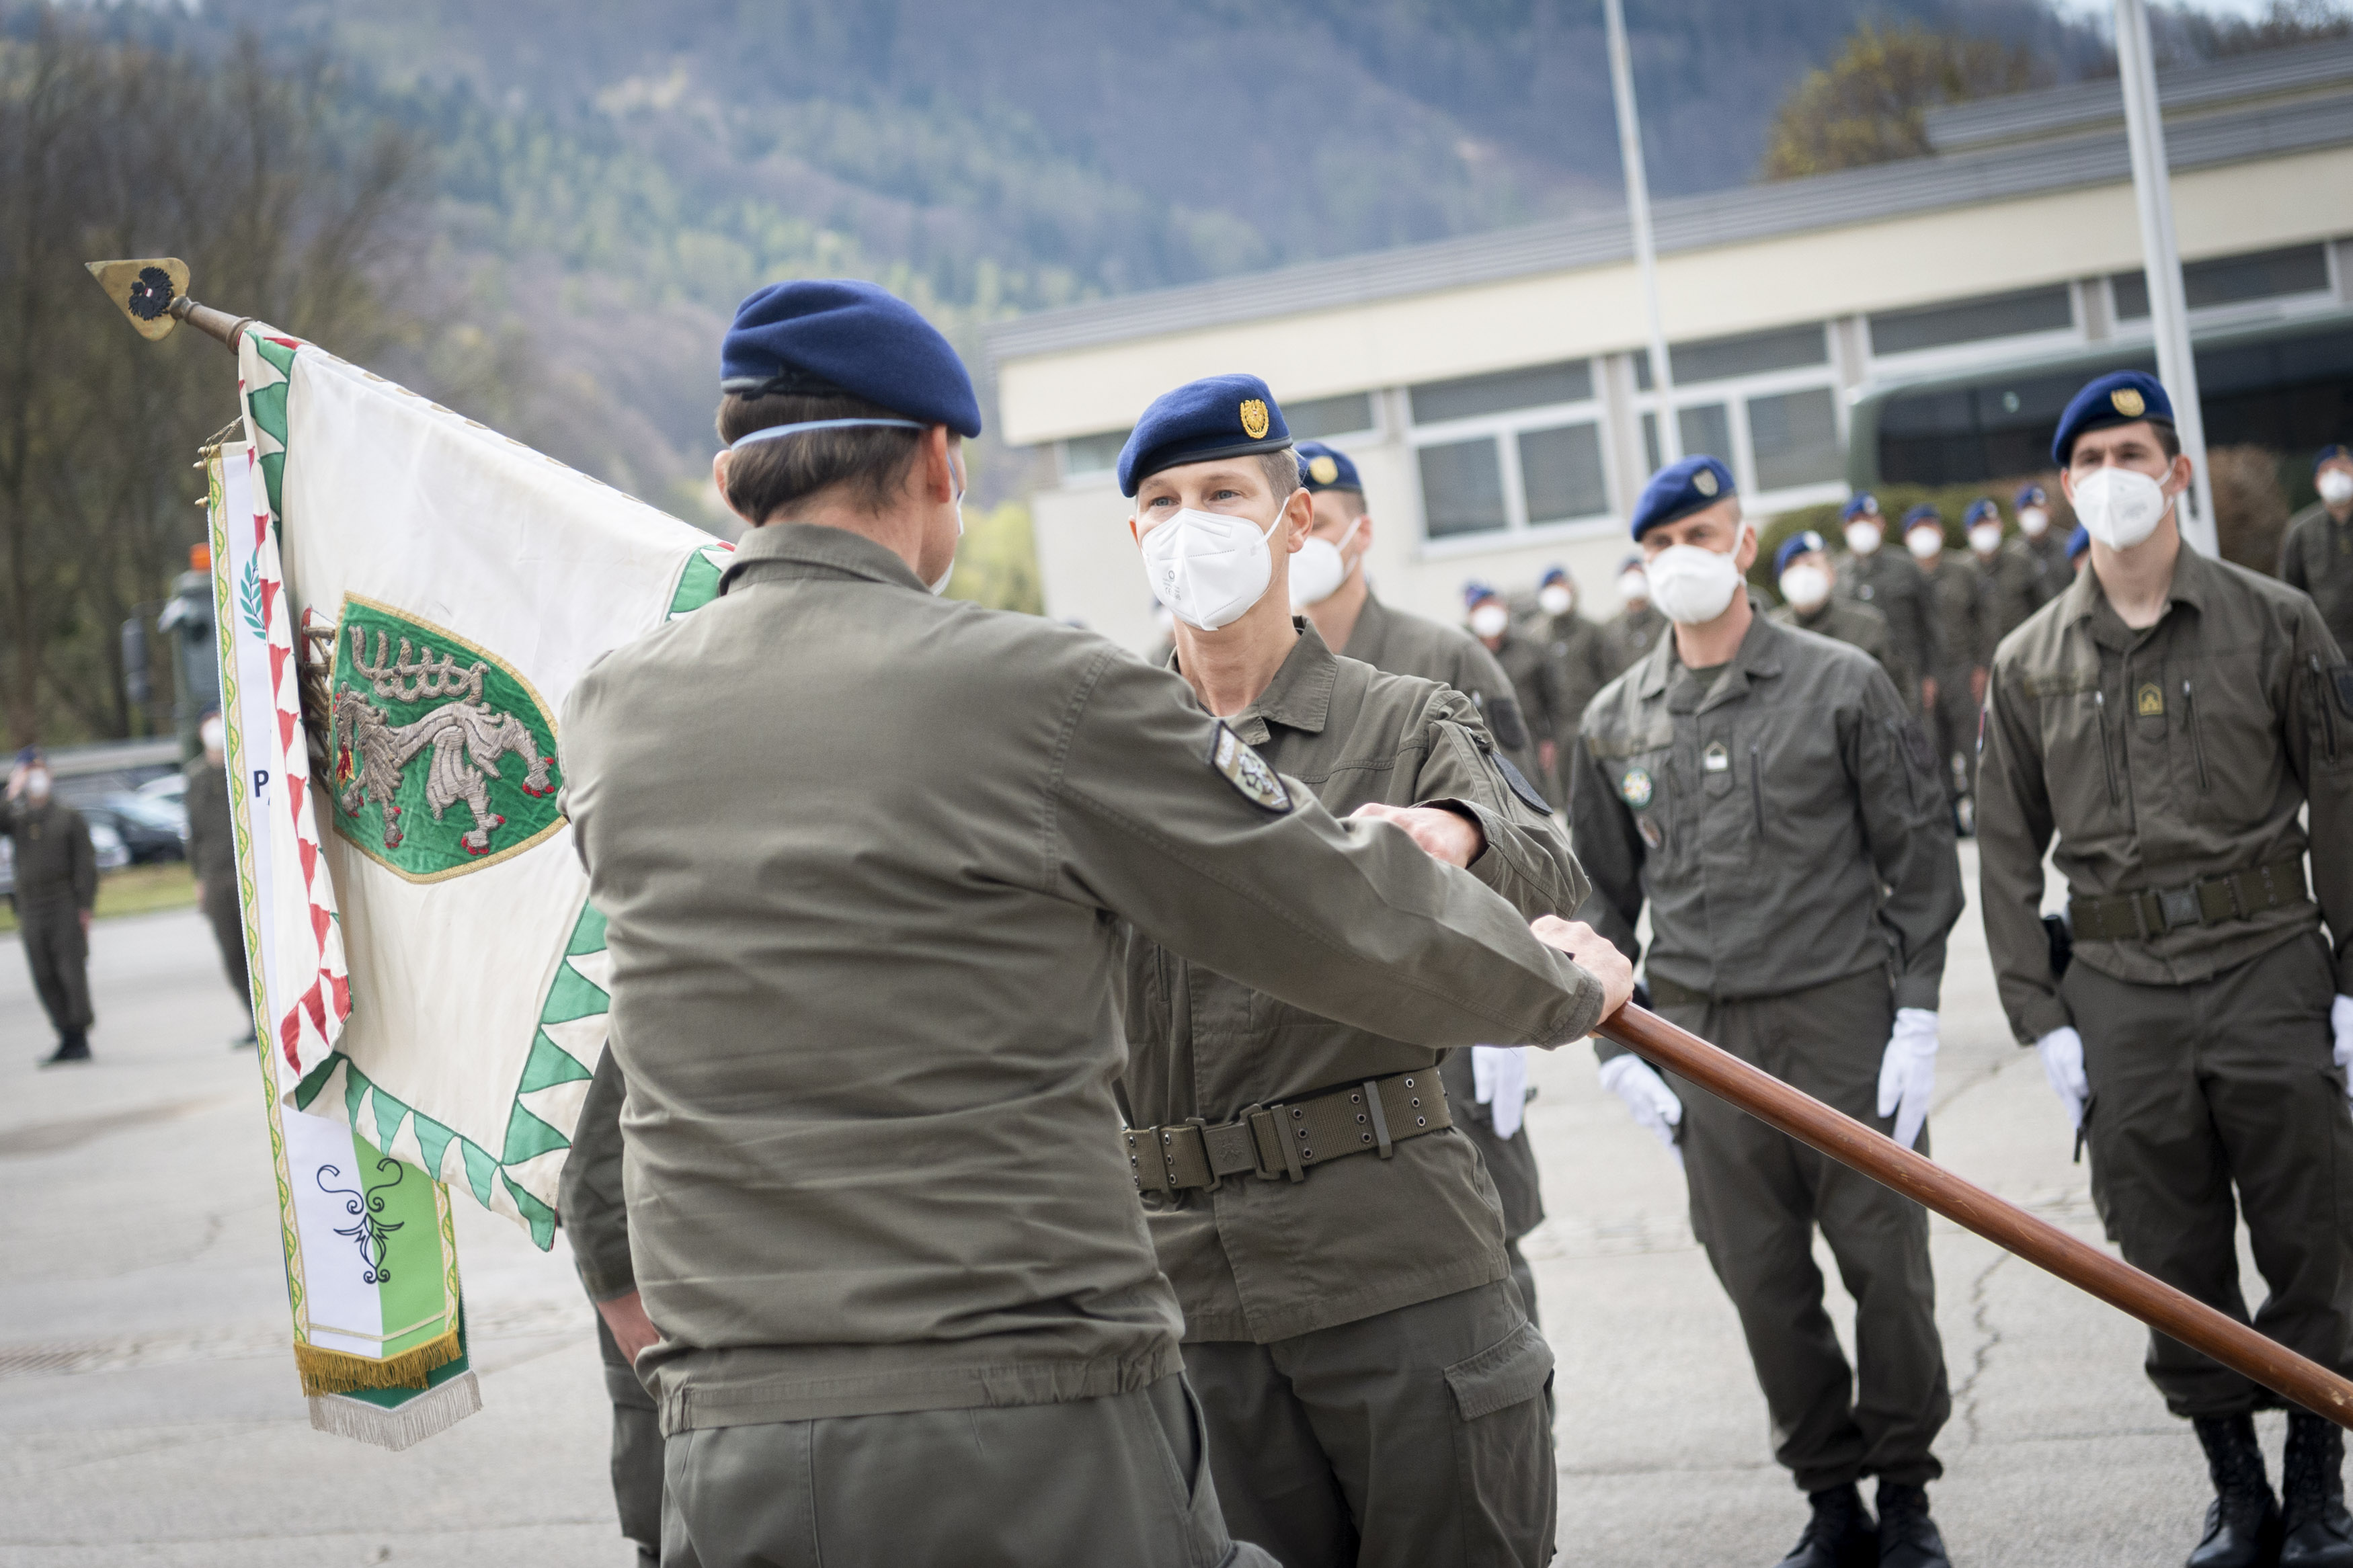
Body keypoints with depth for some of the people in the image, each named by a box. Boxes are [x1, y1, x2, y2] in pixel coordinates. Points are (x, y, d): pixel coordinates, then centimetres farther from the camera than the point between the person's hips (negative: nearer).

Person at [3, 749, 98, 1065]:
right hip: (30, 908, 3)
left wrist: (85, 907, -7)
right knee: (45, 979, 1)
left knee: (72, 972, -7)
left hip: (66, 905, -3)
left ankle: (81, 1037, -1)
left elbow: (85, 864, 1)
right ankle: (67, 1039, 7)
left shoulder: (69, 817, 5)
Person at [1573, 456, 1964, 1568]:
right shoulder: (1615, 723, 8)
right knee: (1762, 1282, 6)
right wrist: (1614, 1044, 7)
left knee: (1887, 1264, 3)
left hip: (1845, 1017, -2)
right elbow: (1604, 896, 14)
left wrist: (1916, 1014, -5)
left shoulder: (1842, 685, 0)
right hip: (1701, 1035, 2)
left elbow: (1919, 857, 2)